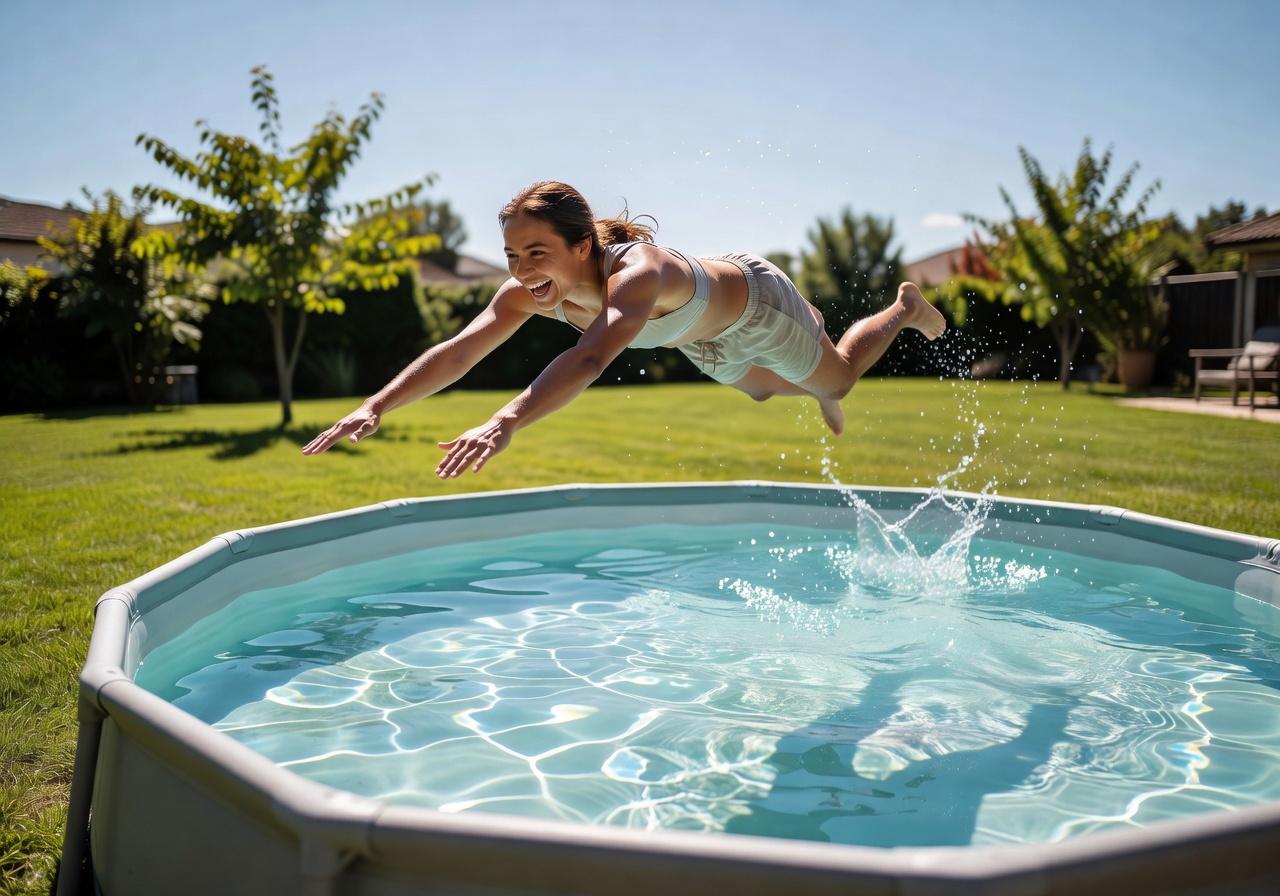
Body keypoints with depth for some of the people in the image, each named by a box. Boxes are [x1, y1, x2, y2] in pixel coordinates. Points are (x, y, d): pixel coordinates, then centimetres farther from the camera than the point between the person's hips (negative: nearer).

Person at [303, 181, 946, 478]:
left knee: (839, 378, 24)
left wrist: (508, 420, -83)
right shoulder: (529, 291, -32)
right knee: (763, 389, 35)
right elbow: (456, 351, -38)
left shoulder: (637, 274, -51)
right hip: (702, 337, 6)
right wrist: (375, 407, -52)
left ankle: (905, 306, 51)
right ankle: (808, 388, 68)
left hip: (753, 303, -5)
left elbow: (592, 357, -69)